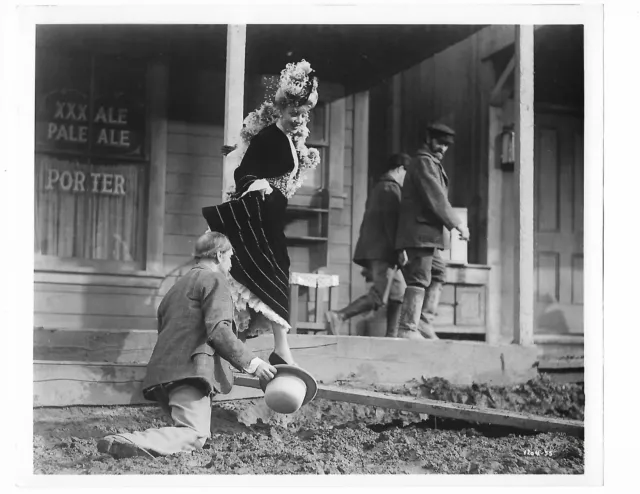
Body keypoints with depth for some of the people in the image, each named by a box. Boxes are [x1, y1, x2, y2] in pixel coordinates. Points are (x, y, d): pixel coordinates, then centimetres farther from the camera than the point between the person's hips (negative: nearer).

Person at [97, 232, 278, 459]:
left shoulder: (179, 285, 31)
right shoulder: (214, 280, 2)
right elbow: (218, 331, -12)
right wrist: (251, 363, -10)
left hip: (163, 370, 9)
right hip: (190, 370, -9)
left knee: (197, 430, 13)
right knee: (194, 436, -18)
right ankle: (126, 443, -38)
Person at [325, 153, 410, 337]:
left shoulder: (377, 188, 25)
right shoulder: (391, 188, -5)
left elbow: (367, 223, 26)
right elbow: (392, 221, -17)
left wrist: (367, 262, 26)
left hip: (370, 251, 10)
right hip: (382, 252, -10)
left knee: (399, 291, 10)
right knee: (378, 296, -13)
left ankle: (392, 335, 7)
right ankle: (339, 316, -20)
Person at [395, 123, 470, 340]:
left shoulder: (432, 163, 24)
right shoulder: (423, 162, -9)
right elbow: (435, 198, -18)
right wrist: (457, 224, -15)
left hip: (426, 235, 10)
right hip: (420, 232, -10)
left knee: (437, 274, 13)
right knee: (419, 279, -10)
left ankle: (424, 321, 10)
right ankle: (407, 328, -9)